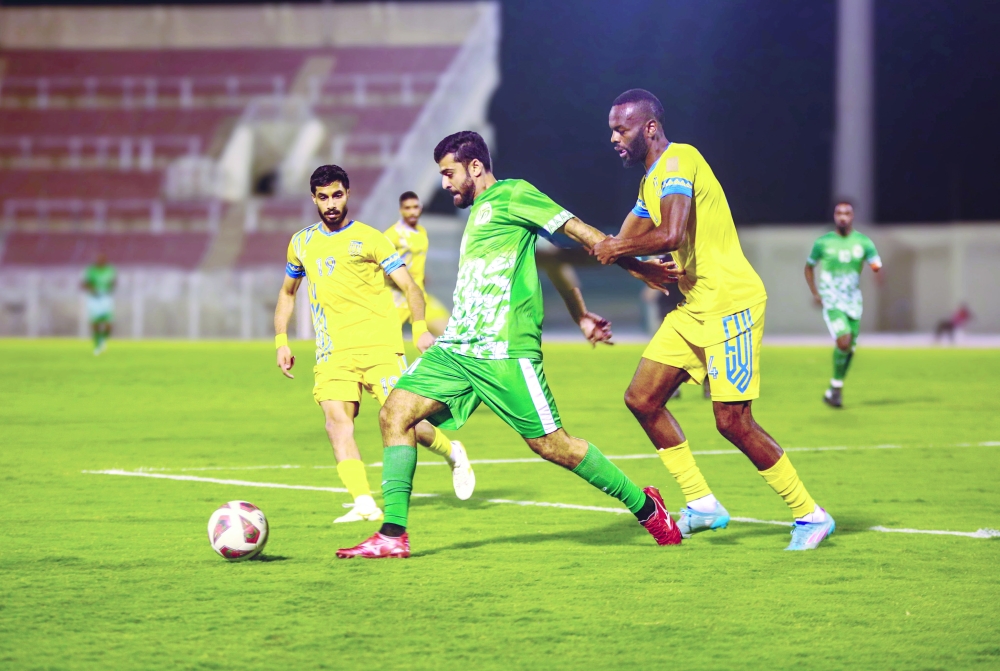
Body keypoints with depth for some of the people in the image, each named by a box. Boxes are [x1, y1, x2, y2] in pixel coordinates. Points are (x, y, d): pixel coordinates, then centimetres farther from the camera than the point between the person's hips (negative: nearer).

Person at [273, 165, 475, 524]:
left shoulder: (369, 238, 3)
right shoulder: (302, 242, 15)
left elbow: (409, 285, 0)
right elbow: (287, 292, 29)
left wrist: (420, 328, -13)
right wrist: (281, 341, 19)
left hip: (378, 344, -3)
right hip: (333, 352, 3)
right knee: (336, 417, -18)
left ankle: (452, 453, 22)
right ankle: (363, 504, -22)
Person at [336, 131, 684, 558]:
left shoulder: (512, 195, -2)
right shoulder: (478, 211, 23)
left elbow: (577, 230, -4)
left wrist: (638, 268, -7)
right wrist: (580, 315, 25)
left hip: (504, 352, -8)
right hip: (455, 348, 9)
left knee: (550, 444, -5)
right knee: (395, 413, -7)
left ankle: (645, 507, 13)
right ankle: (393, 535, -9)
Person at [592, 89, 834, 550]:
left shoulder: (679, 160, -15)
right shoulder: (650, 181, 17)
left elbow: (670, 235, -29)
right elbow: (621, 244, 22)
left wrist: (617, 249, -13)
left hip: (730, 303, -10)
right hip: (694, 309, 10)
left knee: (732, 421, -10)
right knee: (642, 399, 5)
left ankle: (810, 515, 2)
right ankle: (702, 504, 12)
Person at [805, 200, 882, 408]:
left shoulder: (863, 242, 2)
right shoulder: (823, 243, -1)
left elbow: (876, 264, -7)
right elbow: (809, 267, 12)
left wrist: (876, 267, -32)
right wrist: (815, 293, 0)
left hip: (853, 301, 3)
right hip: (832, 302, -3)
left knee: (850, 349, 6)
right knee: (844, 342, -23)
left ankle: (834, 391, 24)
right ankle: (836, 386, -6)